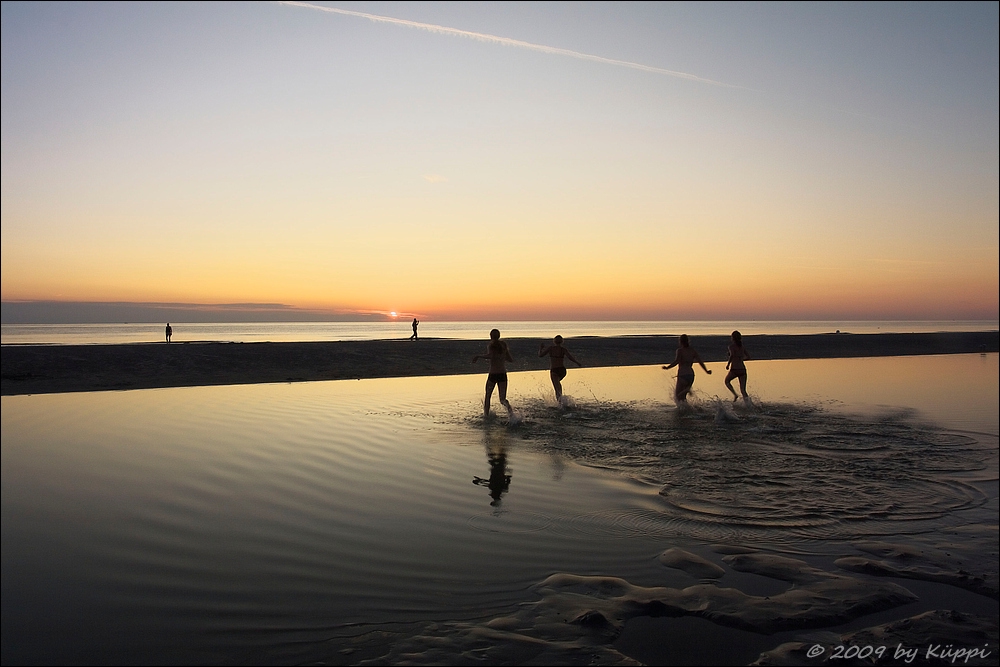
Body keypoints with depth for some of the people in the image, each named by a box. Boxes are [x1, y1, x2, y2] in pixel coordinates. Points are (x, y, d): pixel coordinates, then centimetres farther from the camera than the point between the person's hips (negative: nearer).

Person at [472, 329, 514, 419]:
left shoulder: (490, 345, -8)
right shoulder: (504, 345, 5)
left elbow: (490, 355, -29)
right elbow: (511, 359, 10)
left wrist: (478, 356, -18)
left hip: (493, 375, -3)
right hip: (503, 374, 3)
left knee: (488, 396, 19)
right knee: (502, 399, 3)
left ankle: (486, 414, 25)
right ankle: (508, 407, -28)